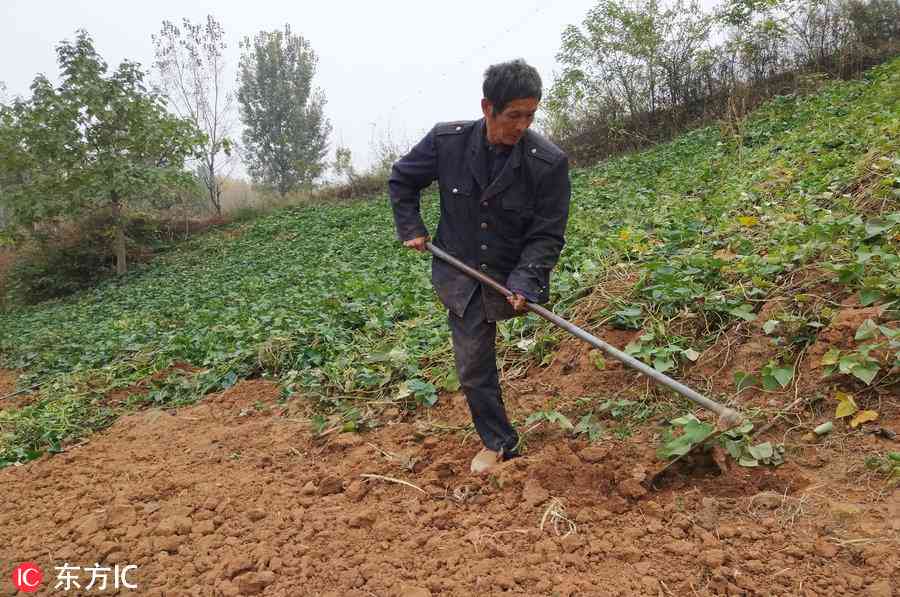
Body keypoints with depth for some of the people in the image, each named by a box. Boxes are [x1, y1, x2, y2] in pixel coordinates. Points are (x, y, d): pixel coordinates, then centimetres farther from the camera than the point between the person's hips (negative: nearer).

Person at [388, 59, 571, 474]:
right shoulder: (447, 141, -12)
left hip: (512, 277, -1)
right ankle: (499, 443, 25)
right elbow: (401, 180, 7)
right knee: (474, 366, 7)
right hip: (461, 275, 2)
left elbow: (547, 236, -13)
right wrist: (411, 229, 0)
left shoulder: (548, 163, -17)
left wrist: (523, 281, -27)